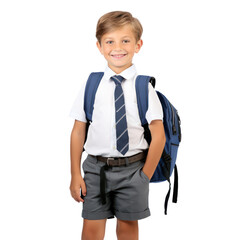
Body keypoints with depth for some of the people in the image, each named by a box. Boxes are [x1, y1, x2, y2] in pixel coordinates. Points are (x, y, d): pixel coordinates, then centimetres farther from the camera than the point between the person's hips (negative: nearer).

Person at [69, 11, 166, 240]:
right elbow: (78, 130, 0)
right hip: (97, 167, 1)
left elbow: (158, 135, -4)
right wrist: (76, 175, -2)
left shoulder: (143, 86, -5)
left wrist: (146, 176, -5)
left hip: (132, 168, 0)